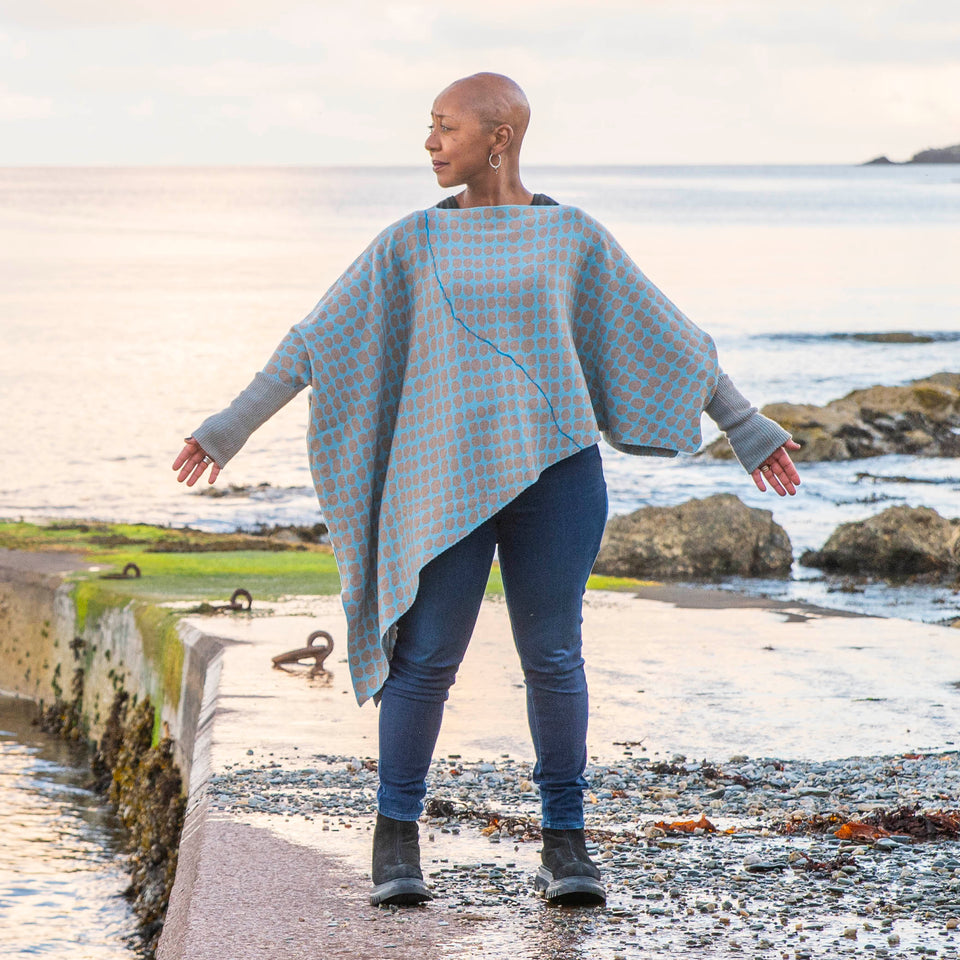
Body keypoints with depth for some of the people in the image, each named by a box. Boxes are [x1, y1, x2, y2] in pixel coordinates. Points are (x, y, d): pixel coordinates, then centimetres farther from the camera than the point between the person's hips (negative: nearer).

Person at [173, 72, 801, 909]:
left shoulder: (575, 238, 6)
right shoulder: (412, 242, 7)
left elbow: (666, 339, 11)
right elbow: (320, 341, 8)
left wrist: (748, 432, 14)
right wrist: (233, 427, 6)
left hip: (555, 467, 0)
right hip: (450, 478, 0)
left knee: (553, 657, 1)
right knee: (426, 657, -2)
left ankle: (564, 841, 12)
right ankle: (397, 834, 13)